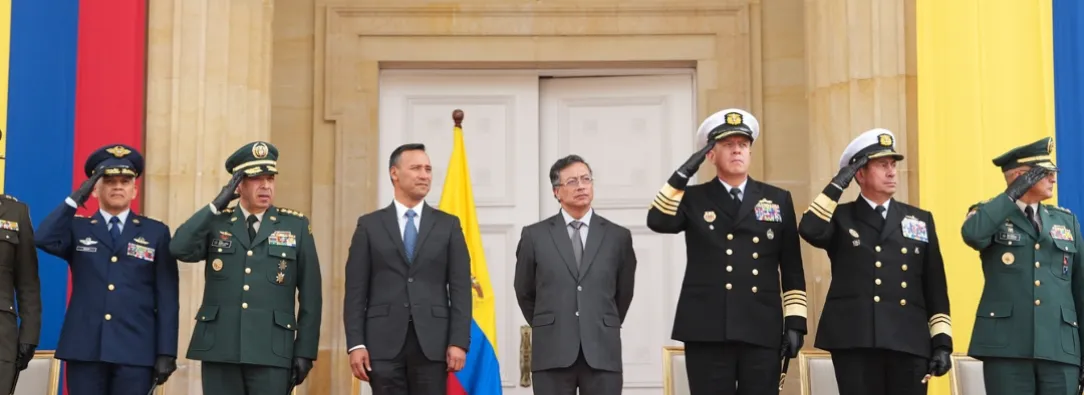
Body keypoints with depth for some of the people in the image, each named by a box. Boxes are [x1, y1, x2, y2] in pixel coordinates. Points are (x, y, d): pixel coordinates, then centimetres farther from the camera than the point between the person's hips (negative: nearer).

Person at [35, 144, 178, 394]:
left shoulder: (156, 233, 8)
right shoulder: (77, 228, 11)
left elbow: (166, 298, 3)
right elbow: (44, 239, -12)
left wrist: (166, 352, -4)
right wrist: (76, 198, -8)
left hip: (135, 351, -1)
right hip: (84, 349, 1)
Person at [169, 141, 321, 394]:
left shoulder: (296, 226, 6)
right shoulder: (216, 223, 8)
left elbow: (310, 295, 4)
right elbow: (179, 249, -11)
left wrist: (305, 351, -1)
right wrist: (217, 205, -10)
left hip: (271, 350, -1)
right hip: (219, 348, 1)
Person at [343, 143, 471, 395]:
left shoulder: (448, 225, 10)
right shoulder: (369, 225, 8)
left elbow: (460, 288, 4)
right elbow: (356, 290, 3)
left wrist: (459, 342, -6)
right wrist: (355, 343, -5)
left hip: (432, 341, 1)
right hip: (384, 341, 0)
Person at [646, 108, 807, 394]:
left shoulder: (778, 199, 12)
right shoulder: (693, 199, 9)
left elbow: (792, 269, 9)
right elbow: (658, 221, -11)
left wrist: (795, 322, 2)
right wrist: (683, 174, -12)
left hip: (762, 331, 1)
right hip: (707, 331, -1)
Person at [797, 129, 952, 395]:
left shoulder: (920, 220, 15)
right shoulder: (840, 218, 9)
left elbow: (935, 288, 12)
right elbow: (810, 230, -16)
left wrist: (942, 342, 4)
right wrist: (838, 184, -8)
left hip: (909, 342, 2)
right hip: (855, 341, -2)